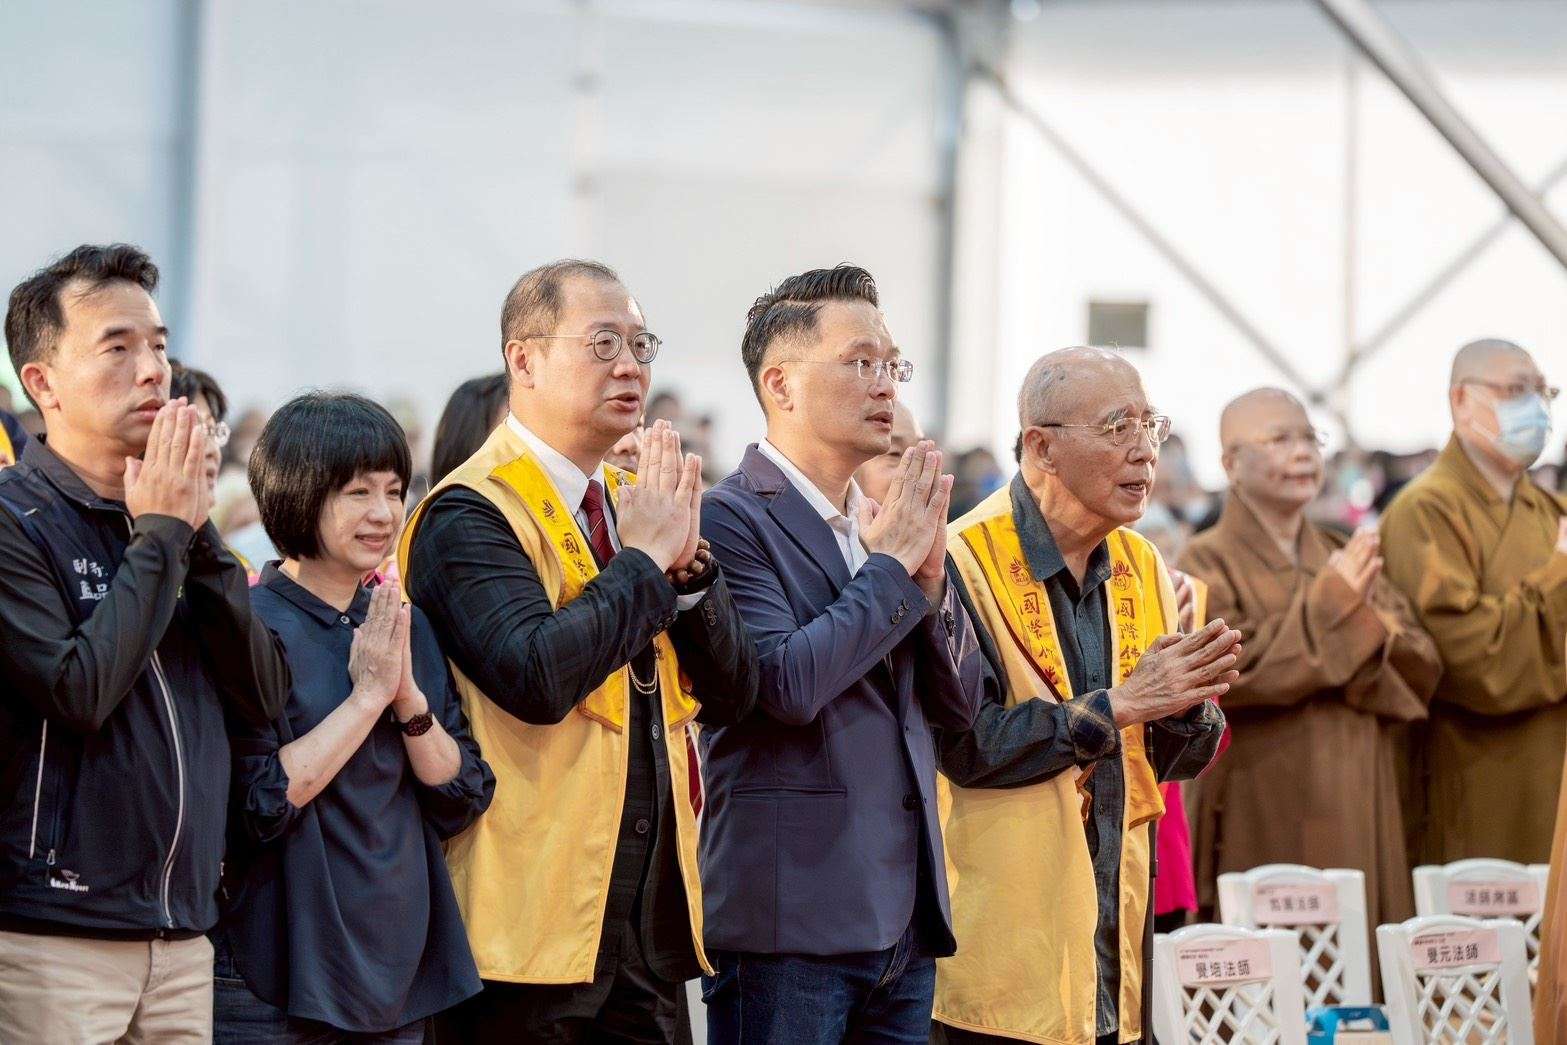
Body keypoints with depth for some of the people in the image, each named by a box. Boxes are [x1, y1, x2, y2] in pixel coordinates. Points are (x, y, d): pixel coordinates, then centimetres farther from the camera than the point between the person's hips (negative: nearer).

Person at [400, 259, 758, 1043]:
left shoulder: (633, 502, 16)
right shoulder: (472, 514, -9)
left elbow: (731, 696, 12)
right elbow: (536, 675, -25)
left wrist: (689, 563, -4)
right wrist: (643, 560, -14)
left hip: (651, 920, 7)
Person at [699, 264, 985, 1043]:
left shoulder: (882, 523, 16)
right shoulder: (730, 519, -8)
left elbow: (958, 703, 15)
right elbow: (786, 683, -20)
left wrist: (929, 575, -1)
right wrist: (890, 568, -10)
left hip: (903, 913, 8)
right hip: (791, 917, -8)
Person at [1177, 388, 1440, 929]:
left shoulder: (1344, 556, 14)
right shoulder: (1209, 562, -1)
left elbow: (1422, 667, 5)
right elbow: (1229, 670, -17)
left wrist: (1366, 618, -14)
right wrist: (1331, 605, -13)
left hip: (1358, 809, 5)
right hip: (1263, 817, -5)